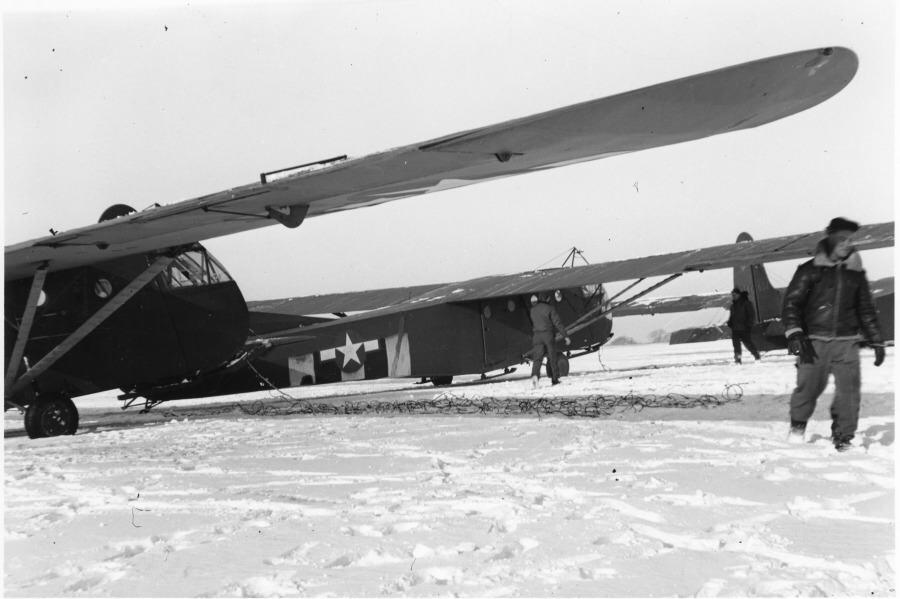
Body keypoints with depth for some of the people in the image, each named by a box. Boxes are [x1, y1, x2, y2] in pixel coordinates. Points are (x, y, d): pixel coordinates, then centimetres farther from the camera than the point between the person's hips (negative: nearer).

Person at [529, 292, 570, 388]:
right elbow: (558, 323, -10)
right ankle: (554, 379, 16)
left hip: (536, 335, 3)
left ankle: (535, 375, -30)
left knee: (537, 358, -5)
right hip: (548, 334, -3)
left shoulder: (533, 310, 11)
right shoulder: (550, 309, -4)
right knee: (552, 358, 9)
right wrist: (566, 336, -11)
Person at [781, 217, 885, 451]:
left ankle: (843, 438, 9)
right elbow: (791, 302, -2)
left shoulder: (856, 272, 13)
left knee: (849, 390, -5)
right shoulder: (810, 270, 1)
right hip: (815, 342, -3)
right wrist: (794, 334, -14)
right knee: (808, 386, -2)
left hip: (847, 341, 3)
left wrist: (876, 341, 18)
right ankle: (797, 426, 24)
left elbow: (866, 309, 21)